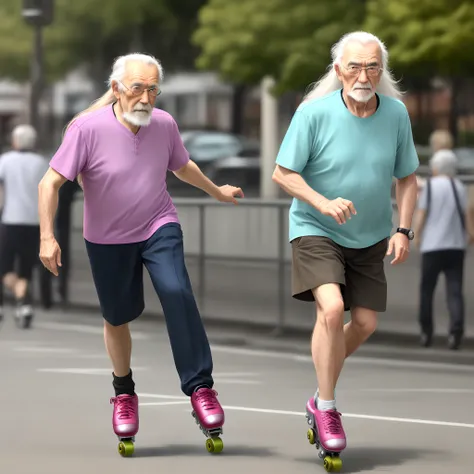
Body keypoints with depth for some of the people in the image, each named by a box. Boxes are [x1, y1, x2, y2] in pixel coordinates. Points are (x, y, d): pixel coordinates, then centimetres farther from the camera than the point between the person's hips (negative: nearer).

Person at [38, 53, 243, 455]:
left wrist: (216, 191, 29)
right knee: (117, 318, 11)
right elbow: (51, 183, -16)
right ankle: (124, 392, 36)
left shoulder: (164, 124, -8)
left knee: (177, 293, -23)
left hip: (159, 227, 1)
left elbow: (182, 165, 15)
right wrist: (47, 237, -23)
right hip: (108, 239, -1)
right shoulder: (88, 129, -20)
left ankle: (200, 387, -17)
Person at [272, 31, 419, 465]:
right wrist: (324, 204, -25)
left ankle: (321, 394, 29)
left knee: (365, 323, 4)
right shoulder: (314, 112, -16)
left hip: (370, 239, 4)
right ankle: (327, 409, -8)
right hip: (316, 230, -4)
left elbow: (407, 177, 6)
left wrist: (403, 229, -6)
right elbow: (283, 173, -11)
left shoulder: (396, 114, -5)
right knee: (332, 307, -23)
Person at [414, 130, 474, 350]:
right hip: (456, 245, 1)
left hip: (432, 246, -1)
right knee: (455, 290, -2)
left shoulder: (429, 186, -1)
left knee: (427, 289, 10)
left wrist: (417, 236, 8)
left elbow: (420, 214, -4)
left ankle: (426, 332, 12)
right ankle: (456, 329, -19)